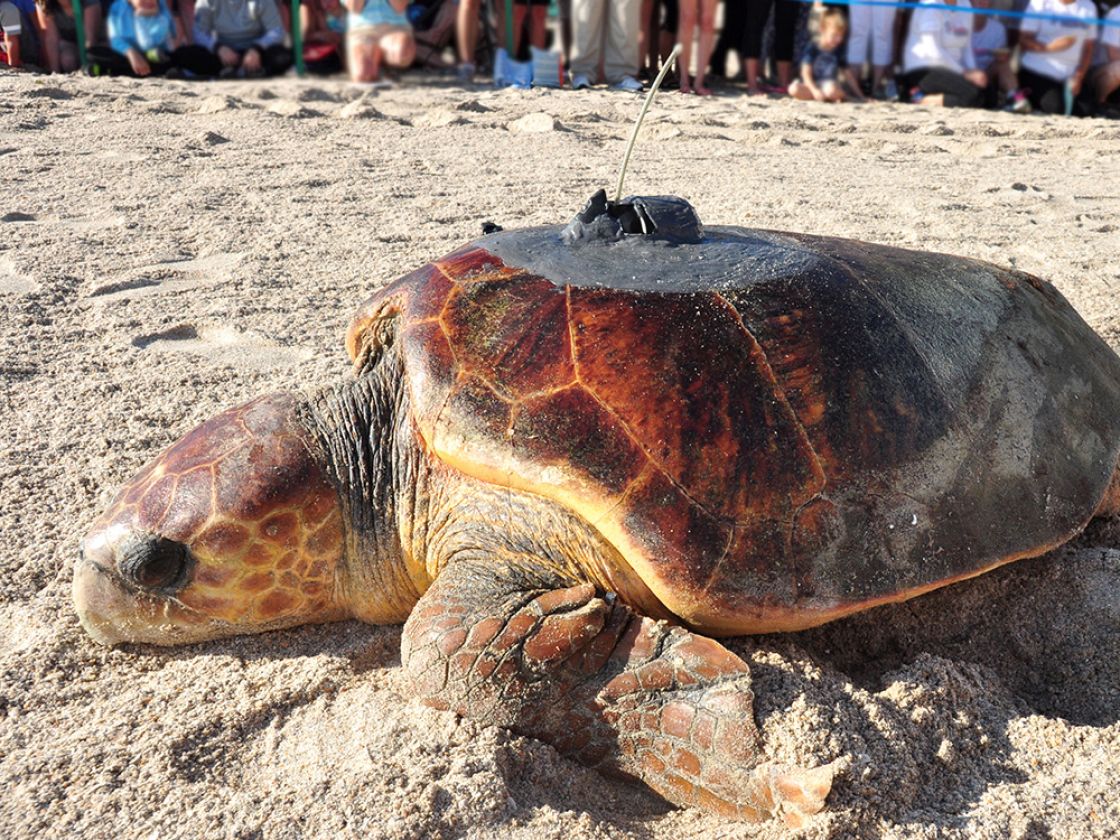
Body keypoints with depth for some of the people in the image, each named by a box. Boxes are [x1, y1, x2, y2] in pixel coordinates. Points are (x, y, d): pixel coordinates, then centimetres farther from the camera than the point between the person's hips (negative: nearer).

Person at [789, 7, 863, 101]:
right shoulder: (812, 48, -5)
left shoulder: (838, 50, 4)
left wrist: (858, 96, 7)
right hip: (812, 84, 1)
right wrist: (815, 91, -25)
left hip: (829, 85, 0)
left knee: (831, 90, -39)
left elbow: (848, 74, 9)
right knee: (794, 89, -33)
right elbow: (806, 72, -10)